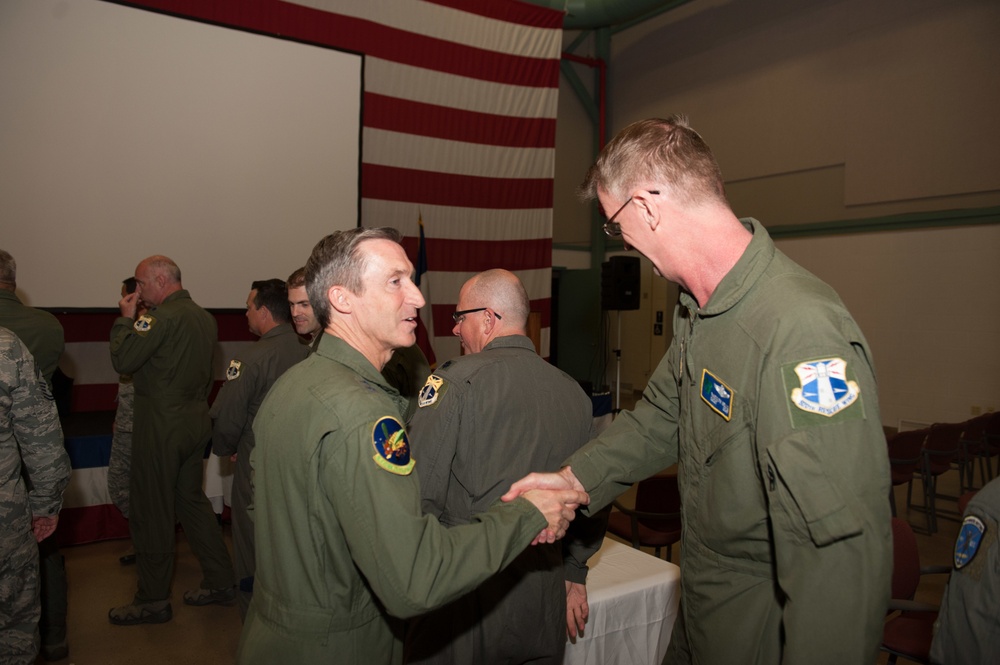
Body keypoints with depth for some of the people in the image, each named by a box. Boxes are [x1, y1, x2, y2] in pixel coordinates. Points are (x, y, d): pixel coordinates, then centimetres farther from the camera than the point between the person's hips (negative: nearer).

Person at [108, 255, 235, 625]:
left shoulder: (163, 317, -17)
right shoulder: (204, 316, 10)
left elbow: (122, 360, -18)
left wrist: (126, 318, -7)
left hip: (162, 428, -9)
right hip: (197, 422, 9)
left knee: (151, 512, 4)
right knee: (191, 499, 18)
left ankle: (153, 601, 17)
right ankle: (220, 582, 24)